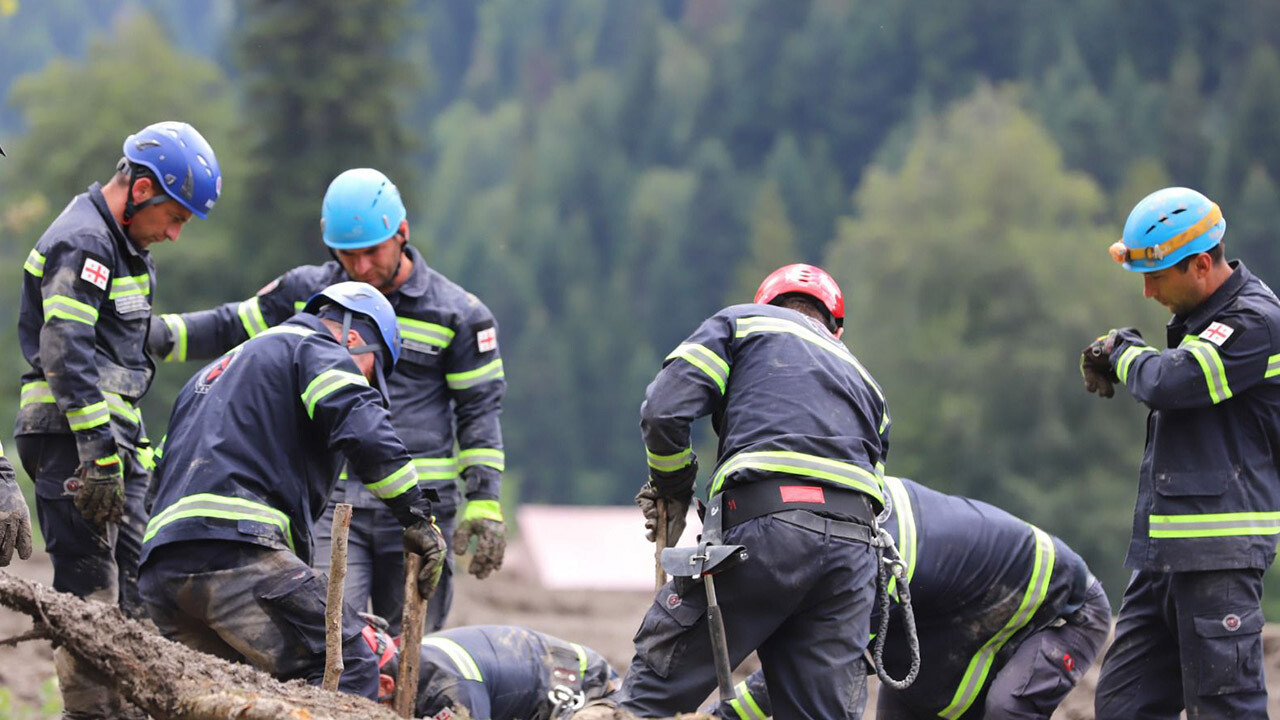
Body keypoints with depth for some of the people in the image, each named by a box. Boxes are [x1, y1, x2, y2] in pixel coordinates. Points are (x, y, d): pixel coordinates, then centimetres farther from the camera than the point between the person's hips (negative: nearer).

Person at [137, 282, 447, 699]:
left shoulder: (214, 371, 37)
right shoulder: (314, 350, 9)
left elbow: (163, 472, 37)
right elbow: (362, 428, -10)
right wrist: (417, 516, -8)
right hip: (235, 548, -9)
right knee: (350, 674, -13)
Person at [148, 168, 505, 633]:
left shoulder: (456, 313, 2)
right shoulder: (307, 293, 8)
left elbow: (480, 408, 4)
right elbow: (232, 329, 17)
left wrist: (484, 504, -4)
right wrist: (160, 334, 0)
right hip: (331, 501, 1)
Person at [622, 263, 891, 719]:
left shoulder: (742, 323, 19)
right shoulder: (861, 378, 34)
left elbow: (664, 411, 3)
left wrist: (672, 493, 19)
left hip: (764, 527, -5)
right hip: (853, 546, 5)